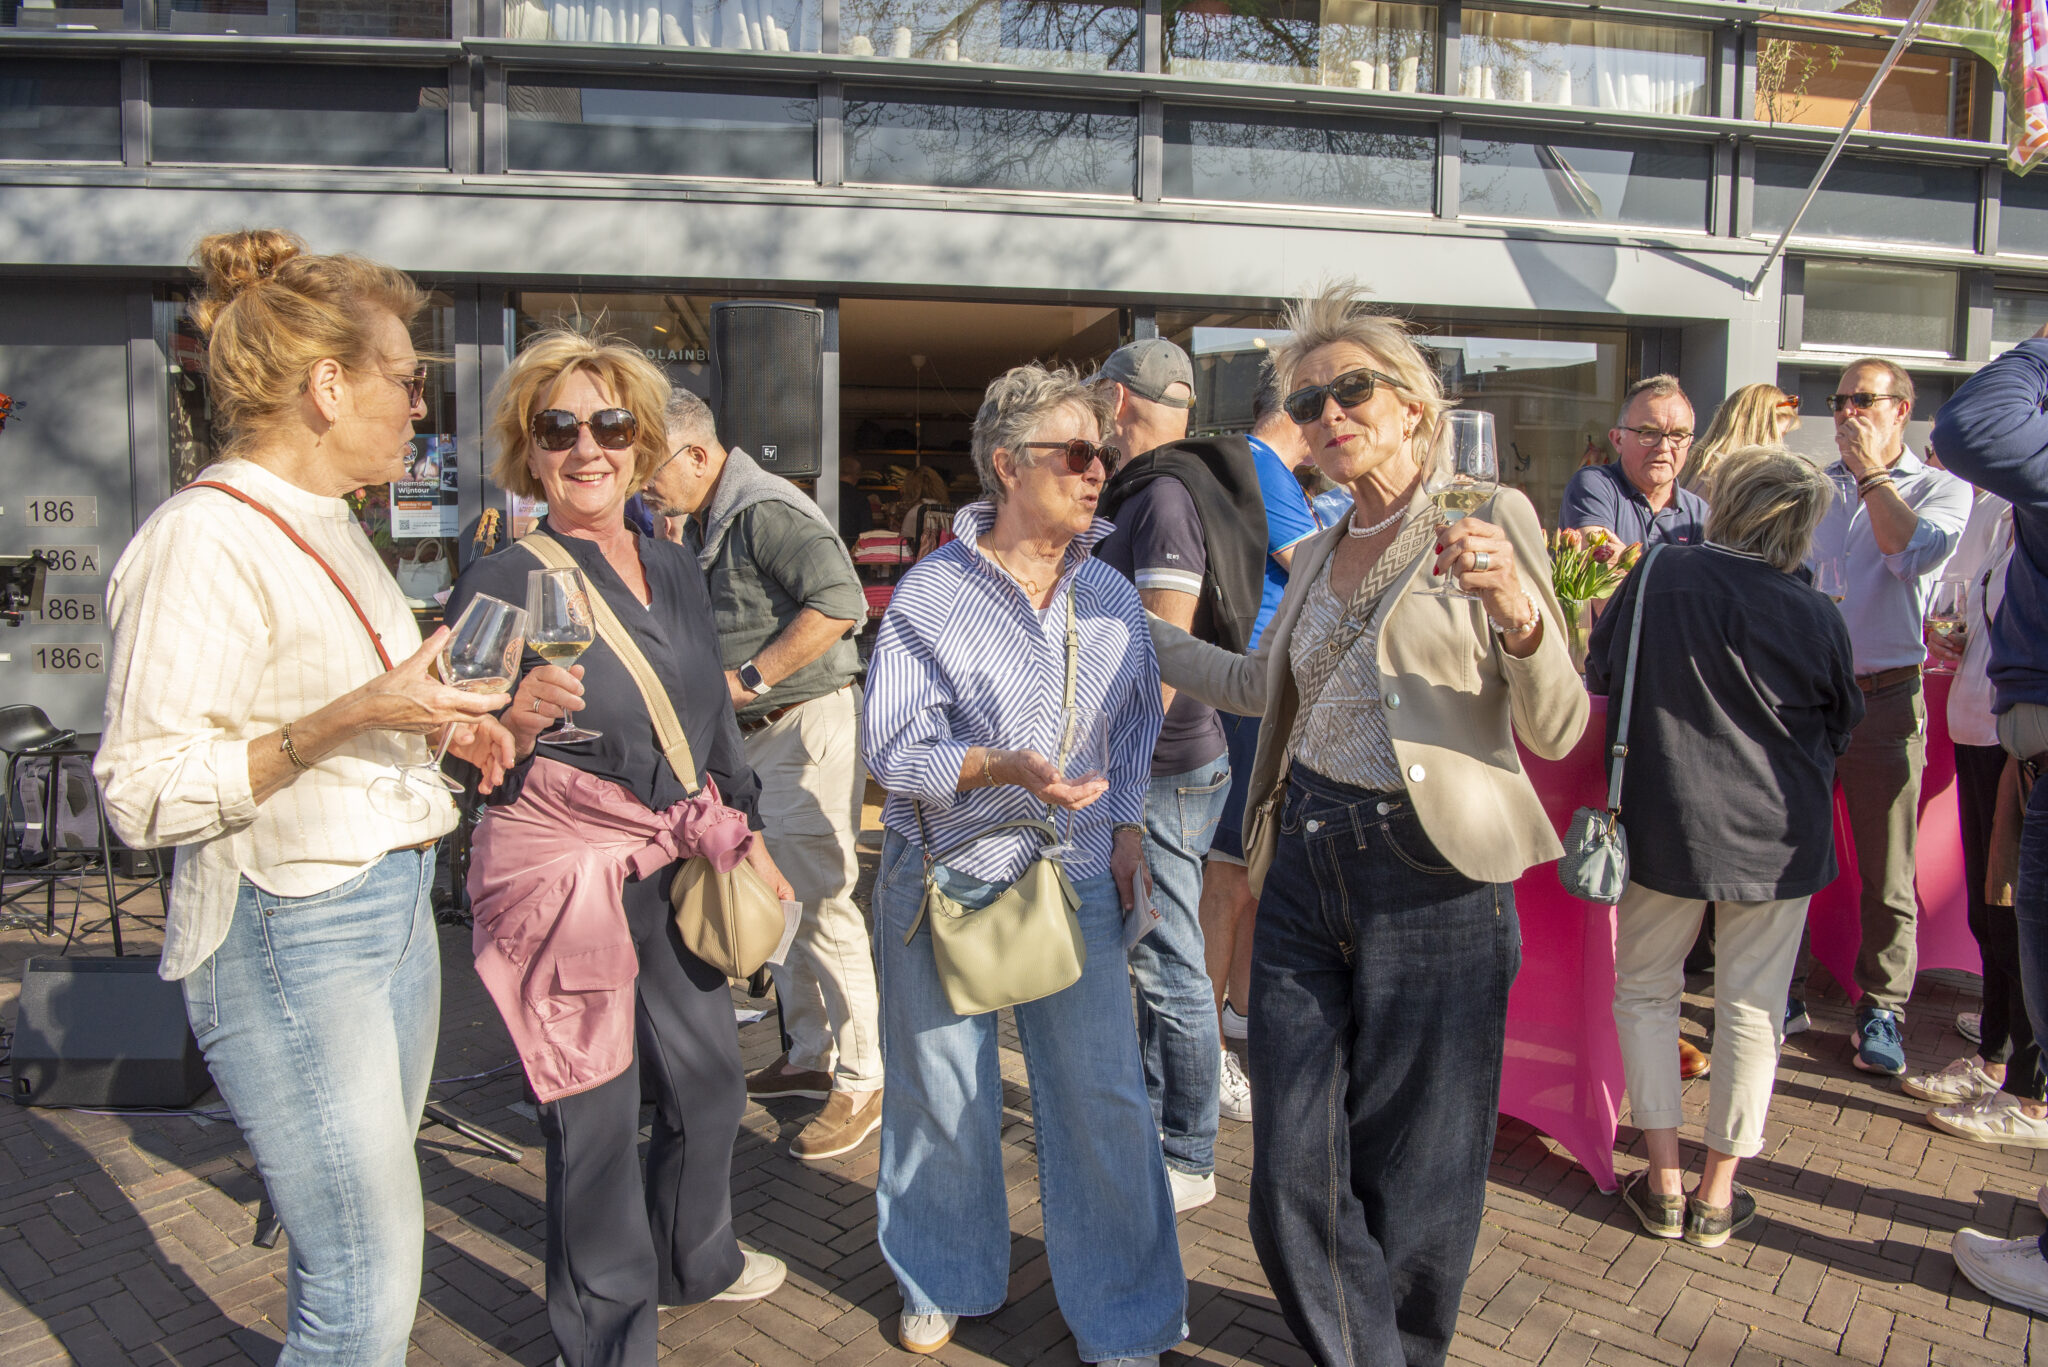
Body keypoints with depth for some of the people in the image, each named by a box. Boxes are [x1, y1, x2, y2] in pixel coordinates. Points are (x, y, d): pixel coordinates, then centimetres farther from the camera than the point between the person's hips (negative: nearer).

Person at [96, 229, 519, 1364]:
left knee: (352, 1253, 15)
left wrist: (437, 725, 12)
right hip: (288, 937, -9)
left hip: (393, 904, 9)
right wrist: (344, 721, -26)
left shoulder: (330, 528, 15)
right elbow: (143, 792, -19)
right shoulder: (203, 540, -15)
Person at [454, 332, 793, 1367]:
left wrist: (745, 839, 18)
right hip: (561, 875, -7)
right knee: (597, 1121, 4)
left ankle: (693, 1261, 48)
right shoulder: (502, 585, -12)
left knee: (709, 1086, 20)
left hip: (670, 870, 7)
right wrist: (515, 723, -31)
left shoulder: (674, 572, 7)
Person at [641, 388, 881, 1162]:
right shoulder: (702, 523, 14)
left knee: (822, 902, -6)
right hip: (757, 735, 10)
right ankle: (810, 1057, 29)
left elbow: (840, 603, -27)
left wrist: (747, 679, -23)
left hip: (808, 728, -10)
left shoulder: (765, 512, -17)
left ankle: (863, 1080, 6)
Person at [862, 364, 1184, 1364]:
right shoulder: (929, 595, -8)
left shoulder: (1110, 595, 7)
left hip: (1076, 879, 3)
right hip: (945, 877, -2)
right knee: (942, 1094, 11)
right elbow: (895, 749, -12)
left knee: (1104, 1097, 2)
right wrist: (1008, 769, -26)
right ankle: (942, 1282, 38)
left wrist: (1126, 826, 7)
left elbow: (1136, 721, 17)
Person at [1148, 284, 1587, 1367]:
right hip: (1305, 869, 5)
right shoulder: (1317, 555, 13)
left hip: (1431, 880, -5)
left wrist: (1517, 611, -25)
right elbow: (1258, 685, 30)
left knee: (1412, 1173, 8)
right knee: (1294, 1167, 7)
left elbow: (1557, 731, -6)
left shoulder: (1487, 521, -3)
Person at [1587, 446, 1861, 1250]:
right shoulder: (1817, 618, -10)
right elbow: (1839, 731, 5)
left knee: (1645, 989, 14)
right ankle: (1718, 1191, 20)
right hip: (1776, 835, 0)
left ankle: (1664, 1182, 15)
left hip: (1665, 822, 0)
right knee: (1751, 1008, 11)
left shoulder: (1659, 574, -10)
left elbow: (1598, 674, 3)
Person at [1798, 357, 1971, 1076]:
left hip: (1885, 699, -3)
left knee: (1887, 873, 3)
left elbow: (1914, 553, -15)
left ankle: (1881, 1009, 15)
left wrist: (1872, 472, -8)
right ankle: (1783, 993, 19)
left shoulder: (1941, 488, 5)